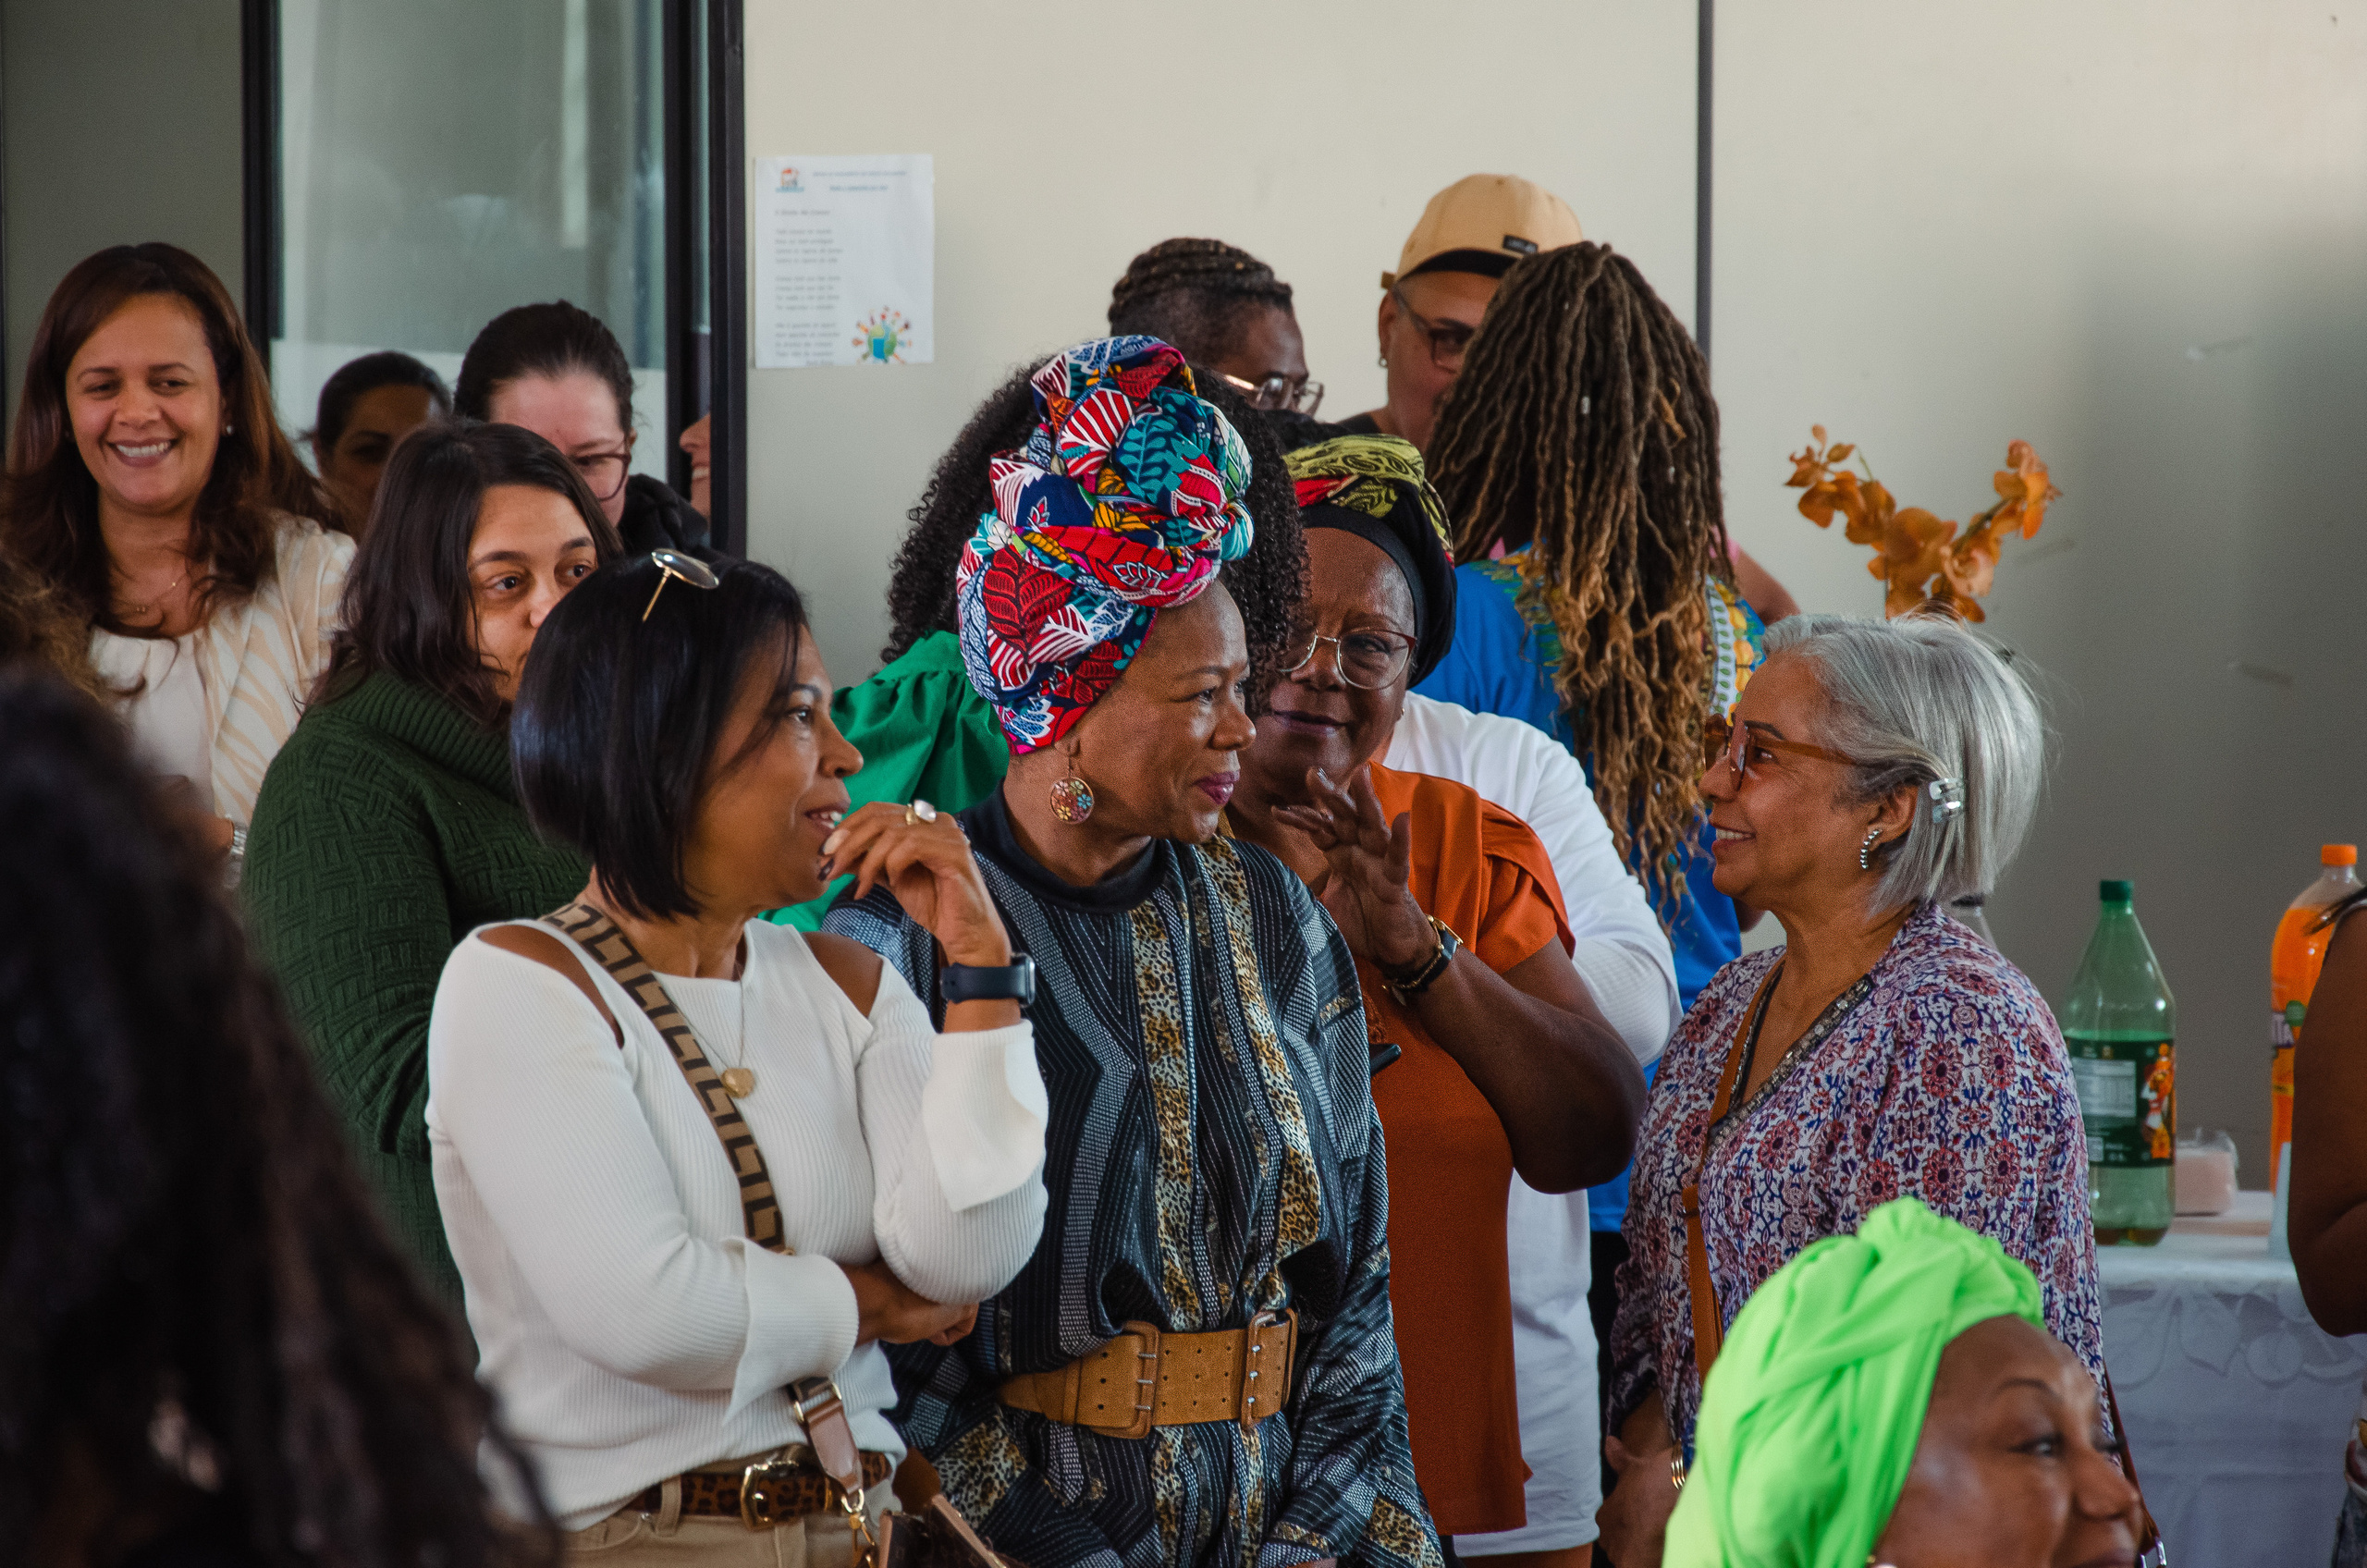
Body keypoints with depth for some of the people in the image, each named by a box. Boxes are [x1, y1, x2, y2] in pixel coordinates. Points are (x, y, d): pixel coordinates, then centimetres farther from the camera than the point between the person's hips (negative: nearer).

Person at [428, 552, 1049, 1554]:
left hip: (854, 1524, 4)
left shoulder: (845, 985, 12)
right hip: (612, 1535, -4)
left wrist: (978, 956, -2)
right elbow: (638, 1310, -17)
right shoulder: (515, 983, -5)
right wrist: (876, 1305, -2)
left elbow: (966, 1263, -3)